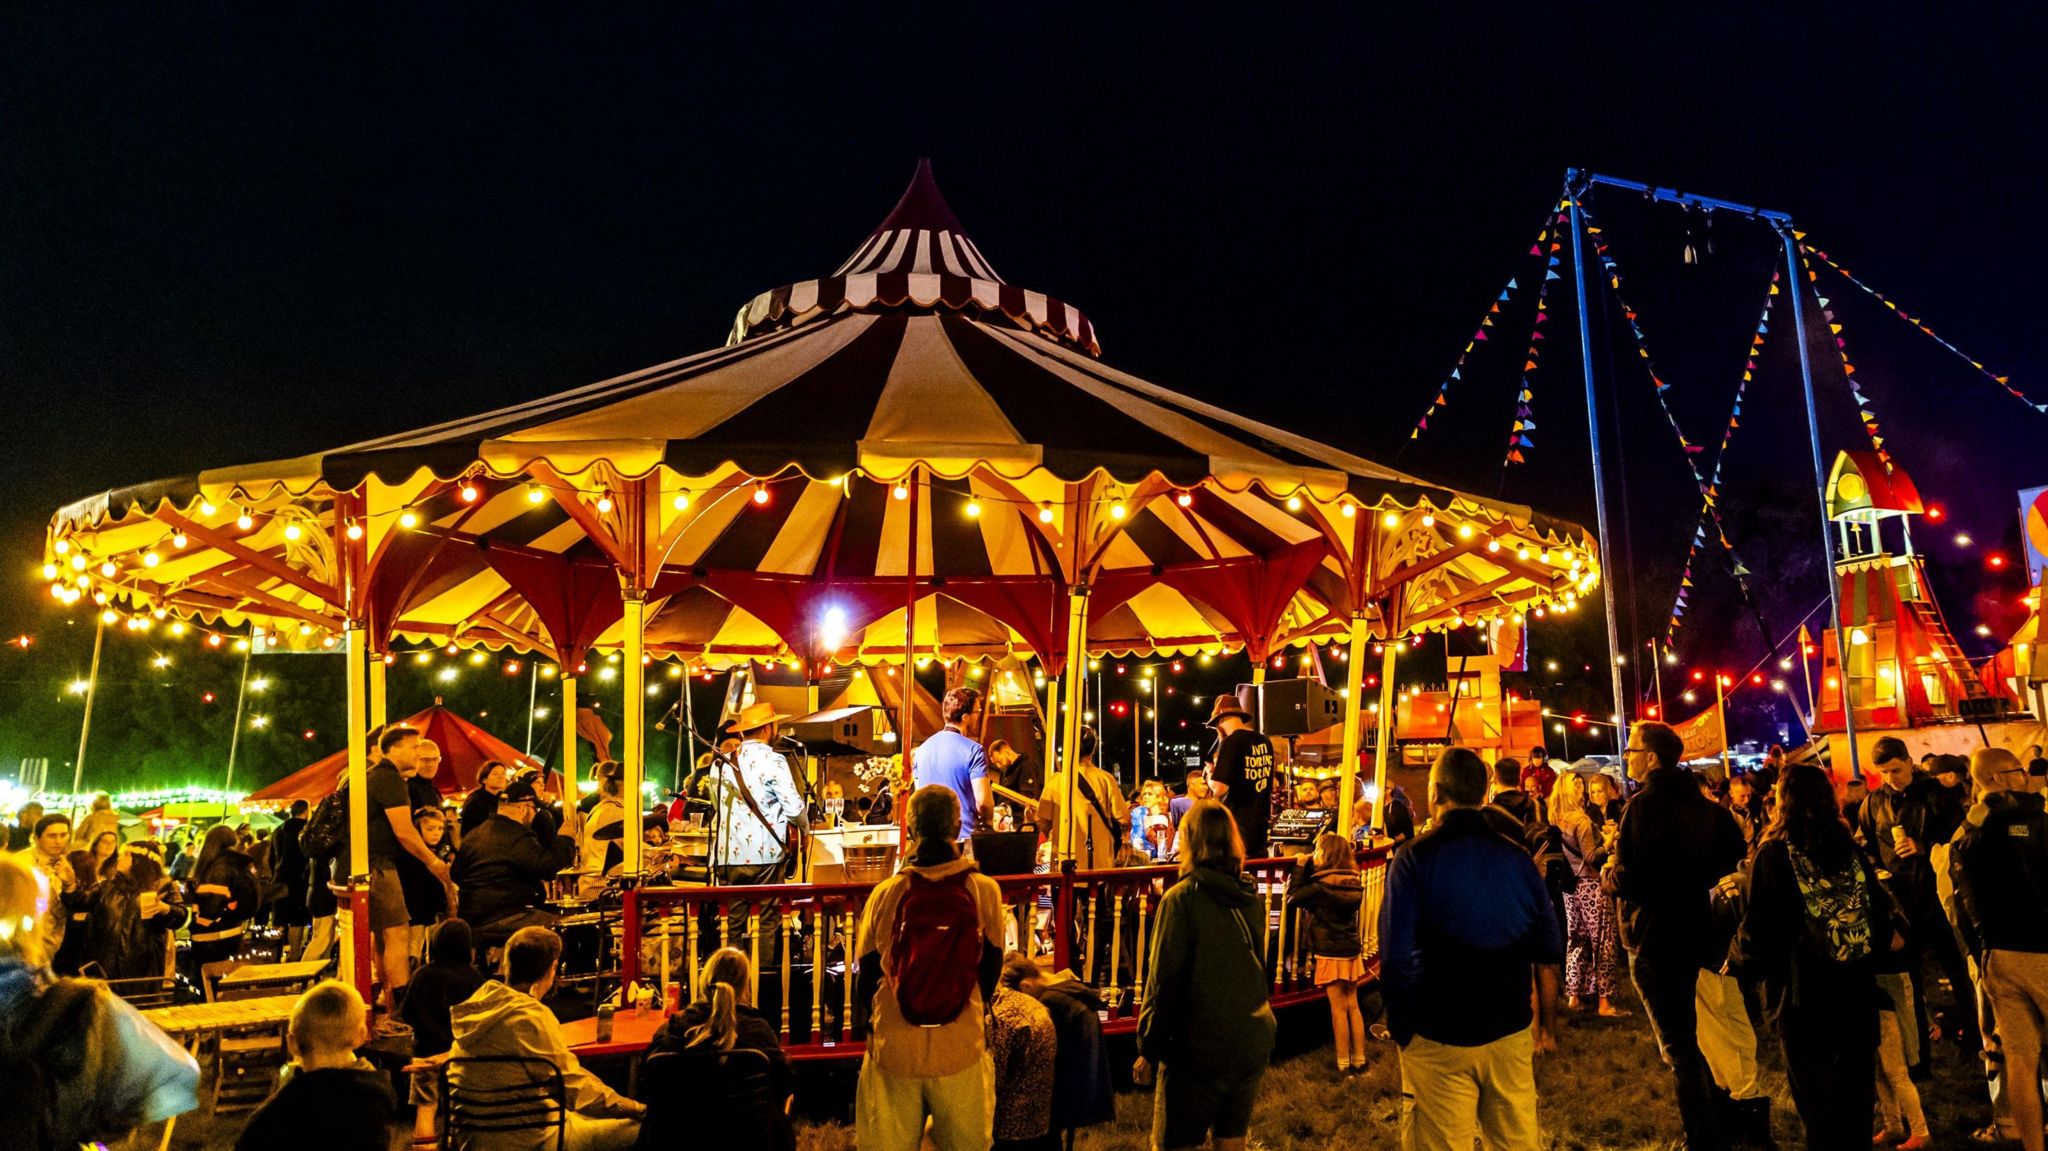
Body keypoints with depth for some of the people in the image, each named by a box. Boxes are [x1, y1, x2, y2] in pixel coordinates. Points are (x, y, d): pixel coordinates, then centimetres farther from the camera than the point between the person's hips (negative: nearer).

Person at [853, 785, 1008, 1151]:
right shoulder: (984, 890, -8)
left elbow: (865, 983, 2)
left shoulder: (886, 893, -7)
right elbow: (989, 980, 1)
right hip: (961, 1052, 0)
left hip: (893, 1052, 1)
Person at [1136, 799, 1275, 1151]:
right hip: (1252, 1042, 6)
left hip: (1198, 1048, -6)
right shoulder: (1251, 897, 3)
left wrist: (1148, 1047, -6)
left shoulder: (1182, 898, -15)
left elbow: (1165, 981, -14)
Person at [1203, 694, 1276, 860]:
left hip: (1237, 826, -7)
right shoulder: (1265, 742, 8)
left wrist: (1210, 777, -3)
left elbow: (1219, 788, -22)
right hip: (1260, 825, 7)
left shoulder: (1231, 742, -16)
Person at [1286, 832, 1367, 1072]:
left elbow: (1293, 898, -10)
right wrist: (1307, 869, 9)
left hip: (1331, 953, -6)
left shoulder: (1321, 885, -20)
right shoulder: (1354, 883, 1)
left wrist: (1300, 867, -5)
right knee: (1353, 1006, 15)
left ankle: (1343, 1063, 10)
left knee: (1338, 1009, 2)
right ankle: (1359, 1059, 22)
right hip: (1352, 951, 6)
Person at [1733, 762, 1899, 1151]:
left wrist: (1735, 963, 2)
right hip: (1858, 992, 5)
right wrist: (1884, 939, 27)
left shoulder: (1775, 855, -14)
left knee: (1819, 1103, 8)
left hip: (1805, 999, -5)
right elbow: (1879, 912, 4)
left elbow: (1759, 930, -16)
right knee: (1856, 1093, 18)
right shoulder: (1850, 849, 0)